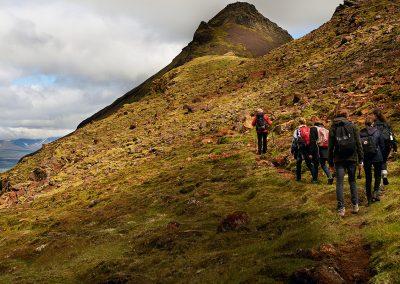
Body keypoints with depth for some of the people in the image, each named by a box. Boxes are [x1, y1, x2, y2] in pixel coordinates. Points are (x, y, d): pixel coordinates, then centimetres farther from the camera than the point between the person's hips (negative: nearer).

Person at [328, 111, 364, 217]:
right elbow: (358, 143, 0)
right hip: (352, 158, 1)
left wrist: (330, 161, 9)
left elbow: (330, 146, 3)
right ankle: (355, 205, 14)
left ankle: (341, 208, -1)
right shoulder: (352, 126, 2)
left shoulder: (333, 128, 2)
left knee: (339, 183, 2)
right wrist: (360, 158, 4)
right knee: (352, 181, 14)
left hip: (339, 159, -1)